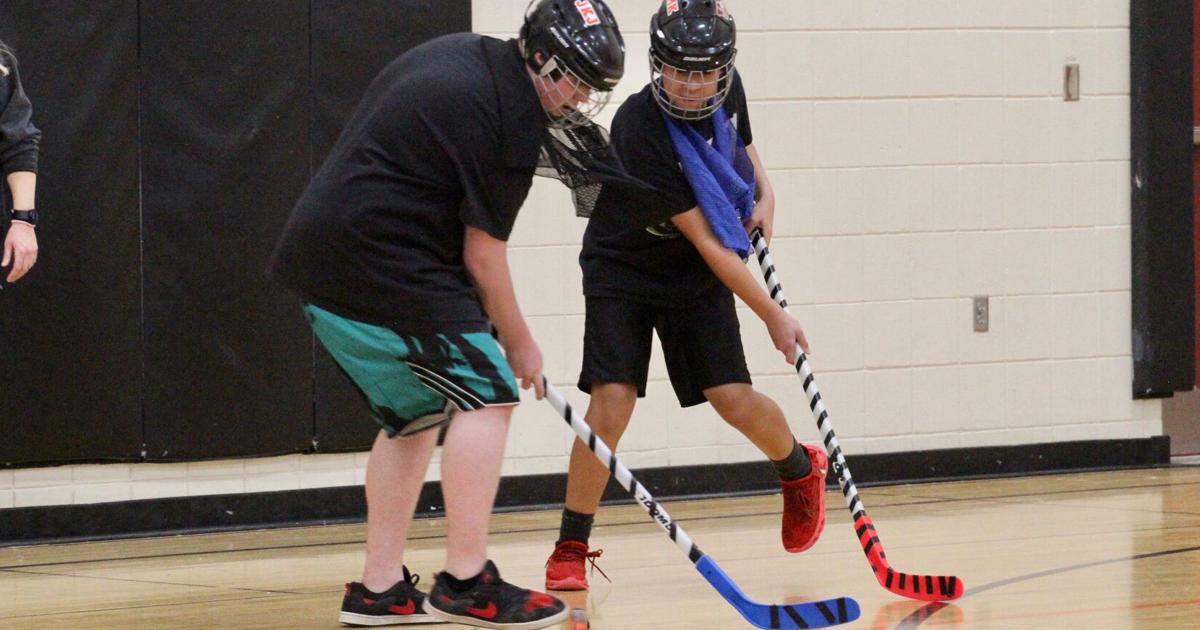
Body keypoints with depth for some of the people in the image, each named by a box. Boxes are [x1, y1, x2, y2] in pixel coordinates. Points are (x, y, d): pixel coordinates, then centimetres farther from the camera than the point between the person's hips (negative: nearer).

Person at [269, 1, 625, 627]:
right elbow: (481, 252, -10)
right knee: (485, 393, -6)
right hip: (383, 265, -10)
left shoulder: (461, 55, 15)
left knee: (414, 412, 17)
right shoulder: (515, 117, -14)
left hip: (318, 260, 10)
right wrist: (518, 343, 4)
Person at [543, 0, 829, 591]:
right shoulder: (641, 131, -31)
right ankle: (571, 548, -4)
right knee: (611, 401, -17)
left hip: (697, 277, 4)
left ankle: (801, 469, 29)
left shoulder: (726, 90, -13)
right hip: (623, 272, -4)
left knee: (734, 400, -4)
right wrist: (772, 315, -24)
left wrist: (763, 193, -3)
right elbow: (705, 241, -27)